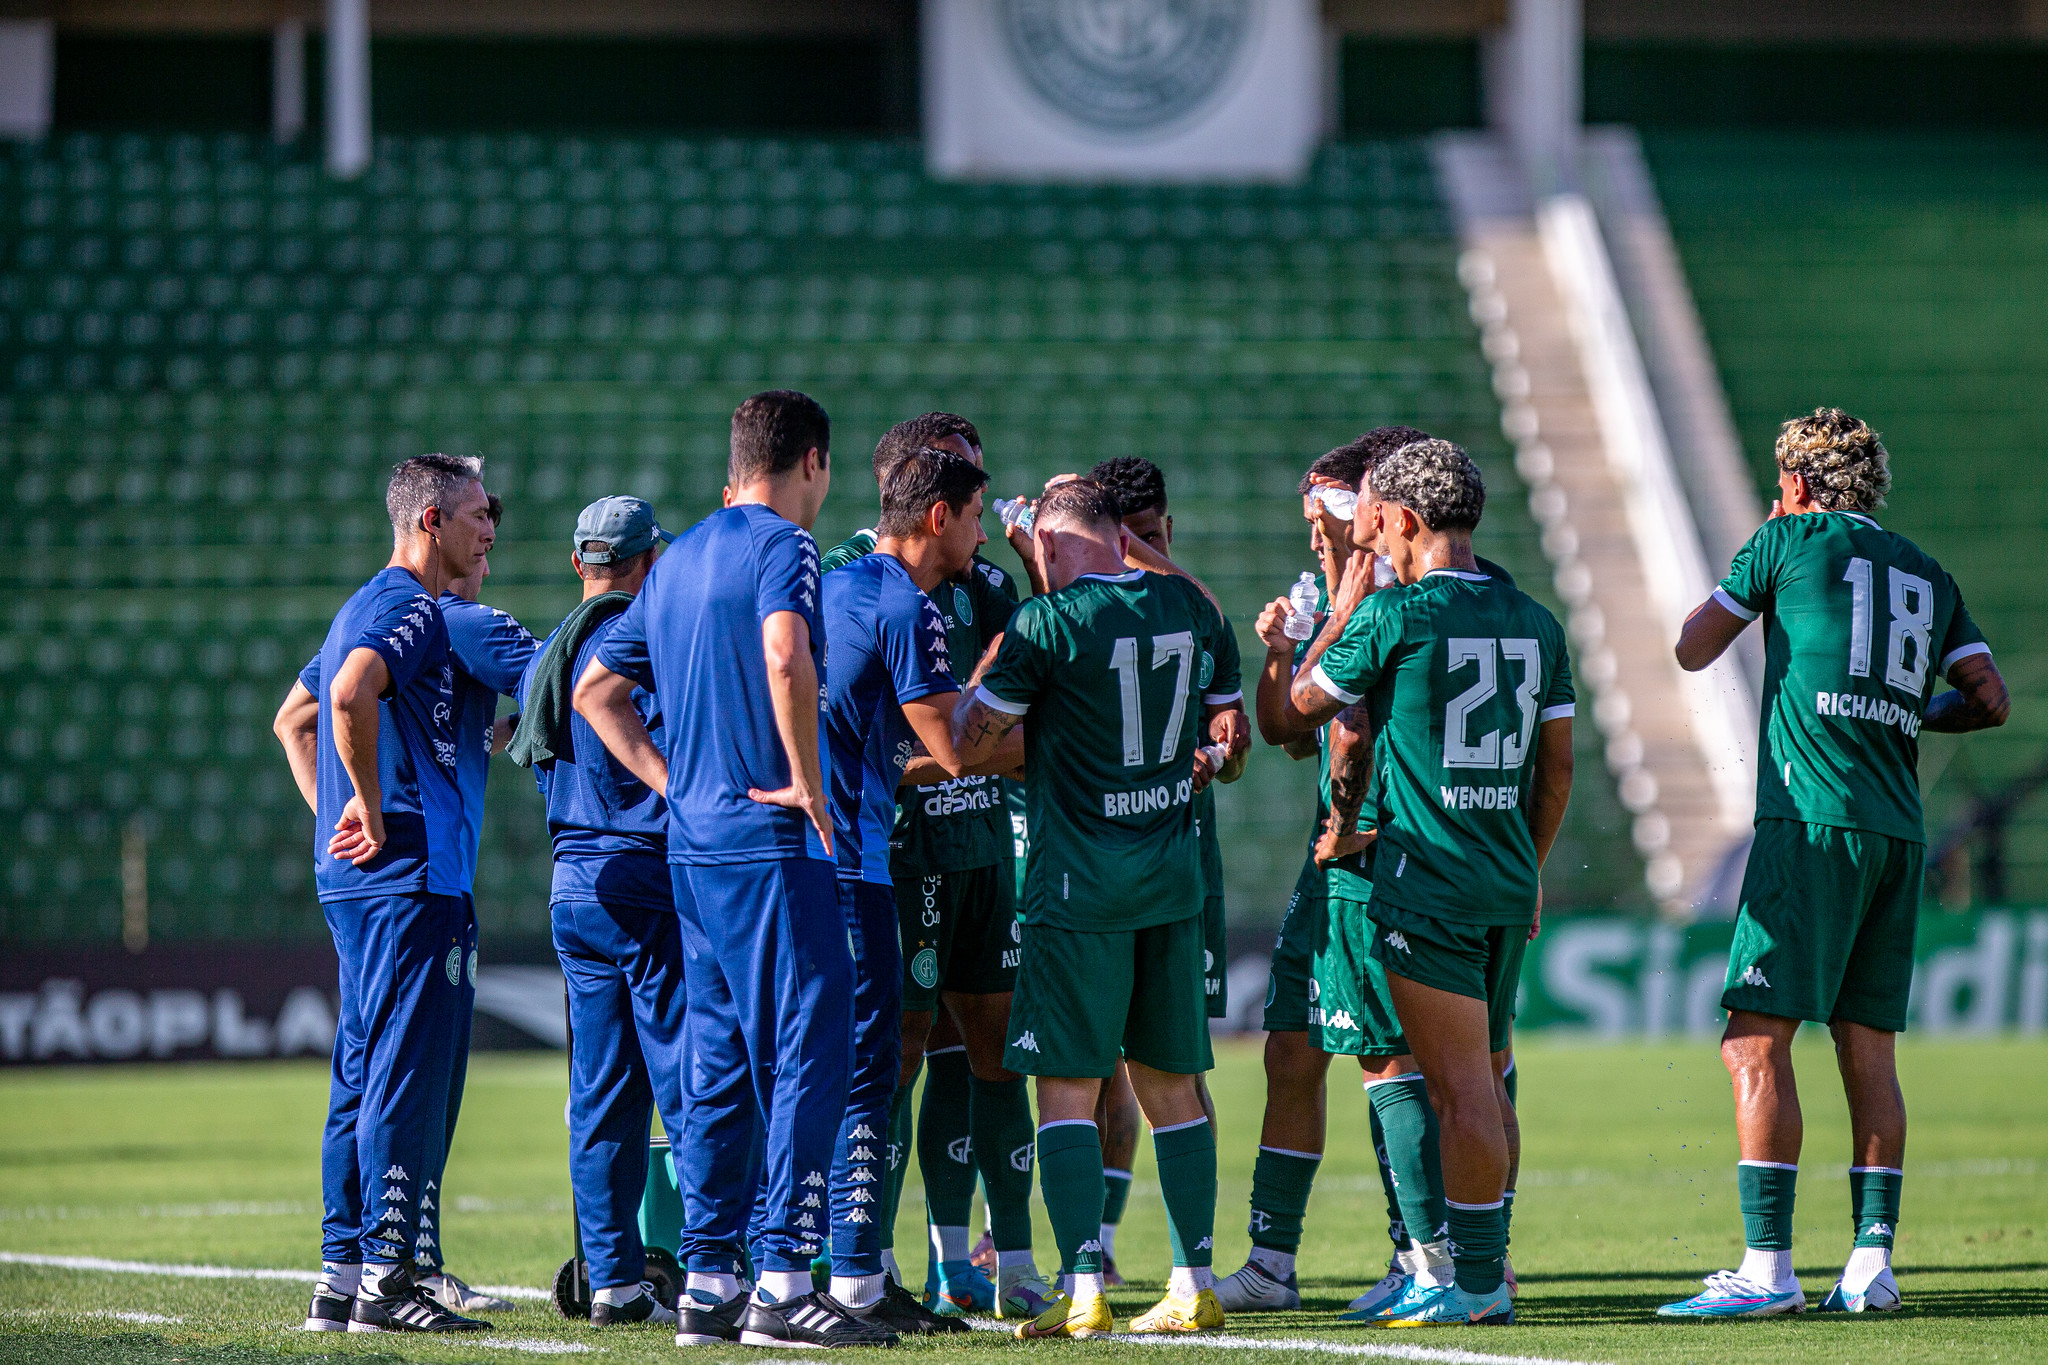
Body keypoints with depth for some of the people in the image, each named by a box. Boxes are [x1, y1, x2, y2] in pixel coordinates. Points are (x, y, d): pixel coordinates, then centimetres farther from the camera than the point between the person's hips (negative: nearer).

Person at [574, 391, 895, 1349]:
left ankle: (708, 1281, 12)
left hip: (693, 840, 9)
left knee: (720, 1068, 12)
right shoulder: (781, 544, -8)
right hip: (772, 840, -8)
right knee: (806, 1053, -7)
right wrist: (809, 783, -18)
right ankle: (782, 1283, -11)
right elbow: (785, 658, -28)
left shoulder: (679, 557, 17)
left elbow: (595, 688, 23)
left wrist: (668, 778, 16)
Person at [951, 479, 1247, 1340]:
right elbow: (1228, 747, 14)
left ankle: (1084, 1293, -9)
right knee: (1171, 1084, 12)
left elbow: (966, 745, -4)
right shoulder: (1192, 609, 6)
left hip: (1079, 886, -6)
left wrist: (985, 670, 11)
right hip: (1172, 881, 6)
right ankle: (1194, 1289, 13)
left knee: (1068, 1089, -2)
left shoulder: (1046, 625, -12)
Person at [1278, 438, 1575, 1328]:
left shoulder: (1395, 615, -10)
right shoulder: (1534, 623, 9)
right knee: (1483, 1082, 14)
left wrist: (1342, 613, 12)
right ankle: (1487, 1272, 16)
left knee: (1462, 1087, -7)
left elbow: (1292, 716, 3)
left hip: (1424, 878, -7)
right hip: (1508, 884, 7)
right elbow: (1557, 766, 14)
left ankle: (1472, 1282, -6)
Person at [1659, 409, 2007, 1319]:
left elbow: (1692, 650, 10)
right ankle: (1872, 1264, 4)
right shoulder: (1926, 572, 17)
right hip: (1898, 832, 6)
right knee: (1868, 1051, 9)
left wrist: (1759, 551, 23)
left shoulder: (1793, 540, 2)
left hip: (1814, 823, -6)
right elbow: (1990, 699, 14)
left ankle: (1767, 1268, -15)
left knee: (1757, 1041, -7)